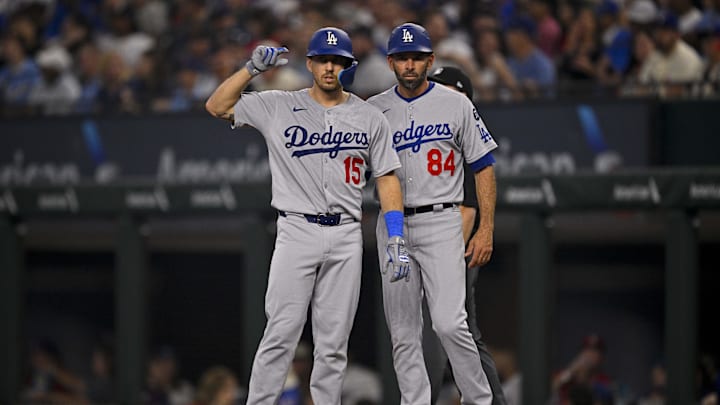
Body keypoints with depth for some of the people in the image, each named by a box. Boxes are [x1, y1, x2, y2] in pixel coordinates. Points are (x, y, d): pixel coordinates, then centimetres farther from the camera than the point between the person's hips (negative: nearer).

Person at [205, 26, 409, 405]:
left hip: (346, 238, 2)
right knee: (281, 334, -9)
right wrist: (252, 68, -9)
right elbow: (217, 106, 2)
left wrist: (396, 240, 0)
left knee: (333, 342, 4)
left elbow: (387, 178, 8)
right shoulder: (278, 107, 4)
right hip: (297, 232, -2)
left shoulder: (370, 118, 8)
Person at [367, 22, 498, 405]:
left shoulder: (456, 104, 1)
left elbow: (483, 167, 3)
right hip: (392, 226, 3)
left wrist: (486, 229, -4)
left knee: (449, 323, -14)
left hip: (441, 222, -3)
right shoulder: (373, 110, 7)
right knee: (402, 331, 3)